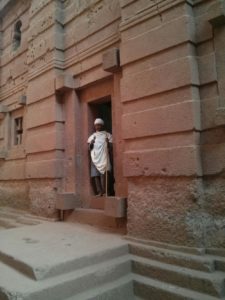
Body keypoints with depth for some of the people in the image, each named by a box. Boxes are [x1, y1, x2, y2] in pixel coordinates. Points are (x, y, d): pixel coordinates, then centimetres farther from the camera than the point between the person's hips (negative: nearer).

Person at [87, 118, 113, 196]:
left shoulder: (107, 135, 11)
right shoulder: (92, 136, 18)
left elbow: (111, 147, 6)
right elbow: (89, 148, 12)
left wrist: (108, 143, -13)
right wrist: (91, 144, -8)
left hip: (104, 157, -3)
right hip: (95, 158, 3)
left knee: (103, 174, -15)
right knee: (95, 175, -6)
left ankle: (104, 192, -15)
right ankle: (99, 192, -5)